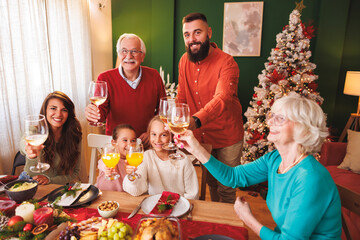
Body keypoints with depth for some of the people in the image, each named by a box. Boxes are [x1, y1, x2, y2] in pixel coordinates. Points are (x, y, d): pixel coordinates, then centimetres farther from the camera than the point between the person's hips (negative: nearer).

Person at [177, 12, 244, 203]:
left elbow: (222, 99, -36)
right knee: (210, 182, 23)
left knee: (226, 189, 9)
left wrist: (196, 121, -53)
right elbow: (181, 99, 4)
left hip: (227, 138, -5)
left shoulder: (226, 62, -19)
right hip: (201, 137, 5)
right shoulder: (185, 61, -1)